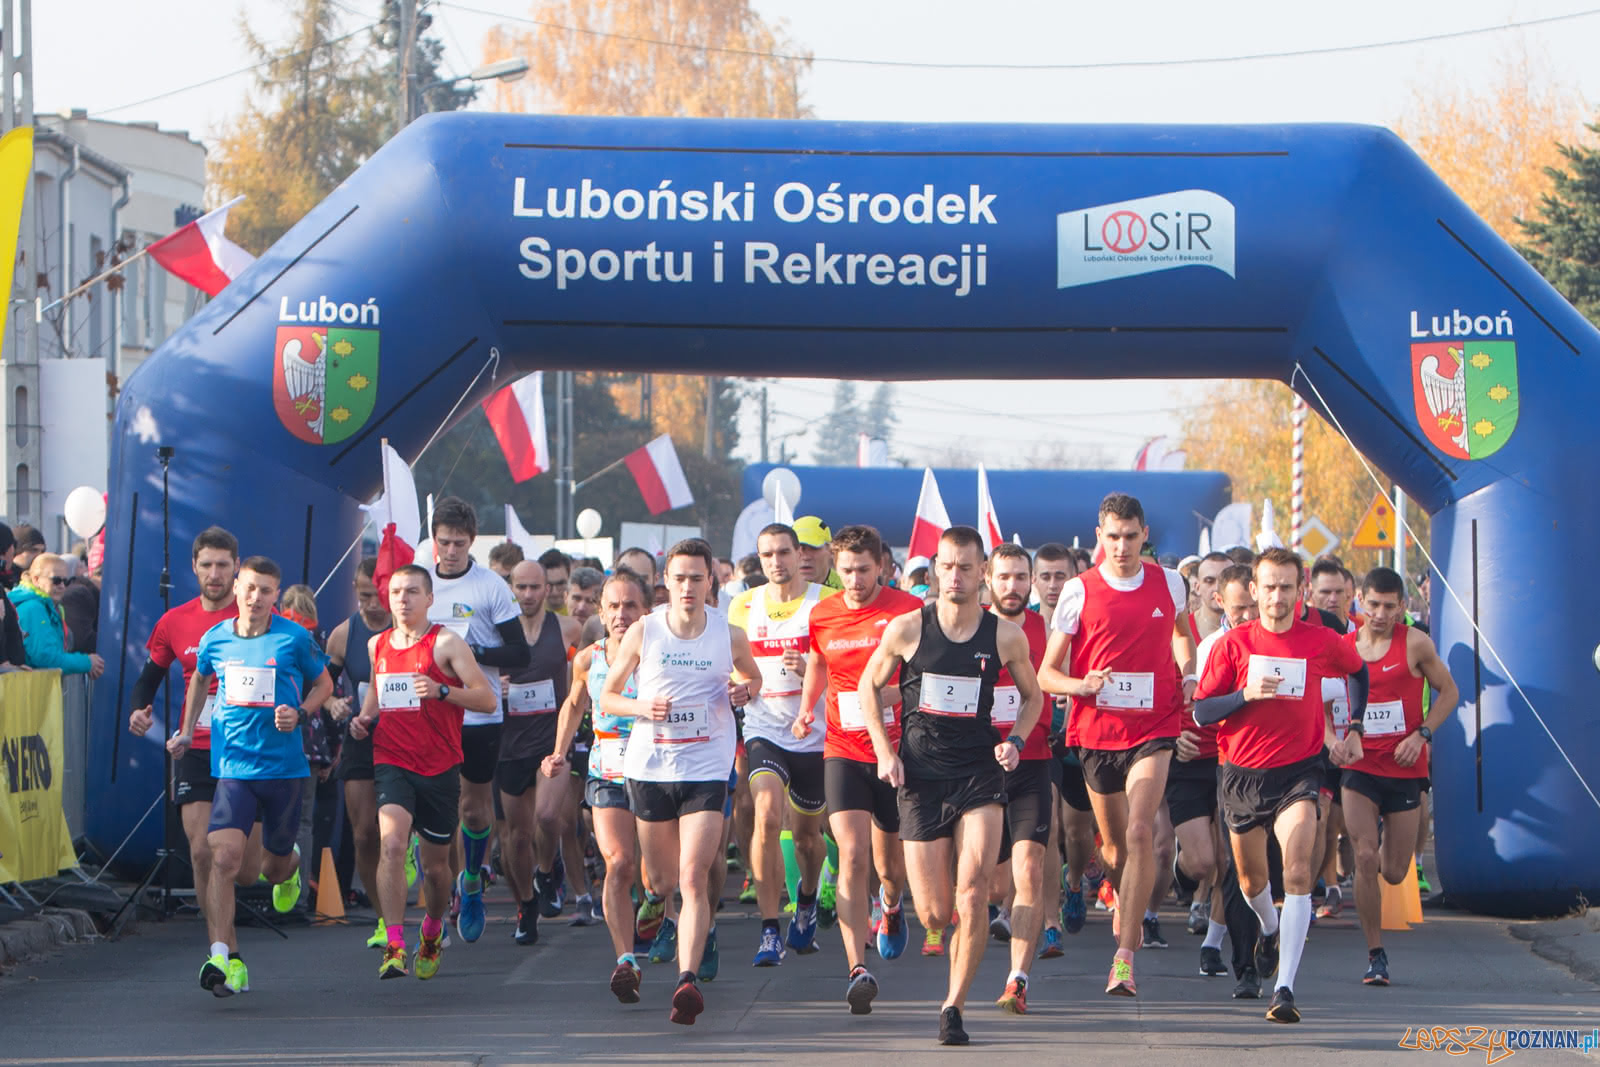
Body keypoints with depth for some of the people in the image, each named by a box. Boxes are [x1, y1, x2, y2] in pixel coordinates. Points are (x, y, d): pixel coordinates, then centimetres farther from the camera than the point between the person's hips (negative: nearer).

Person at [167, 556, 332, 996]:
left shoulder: (294, 639, -4)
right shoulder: (215, 639, 3)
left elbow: (323, 683, 10)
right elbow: (200, 678, 25)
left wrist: (300, 714, -8)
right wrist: (187, 731, 19)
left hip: (284, 767, 0)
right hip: (233, 766, 0)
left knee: (274, 866, 13)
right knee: (224, 857, -19)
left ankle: (289, 864, 52)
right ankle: (225, 957, -20)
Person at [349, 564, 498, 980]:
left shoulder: (445, 643, -5)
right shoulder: (377, 645, 10)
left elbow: (488, 698, -9)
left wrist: (442, 691, -24)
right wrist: (364, 718, 10)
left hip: (439, 766, -2)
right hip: (391, 761, 2)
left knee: (435, 863, 10)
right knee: (392, 842, -23)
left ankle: (433, 931, 40)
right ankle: (394, 946, -28)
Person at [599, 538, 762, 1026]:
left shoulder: (730, 637, -1)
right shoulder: (642, 632, -2)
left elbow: (752, 676, 20)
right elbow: (607, 696, 7)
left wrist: (745, 691, -4)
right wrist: (641, 707, -14)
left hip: (706, 770, -1)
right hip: (649, 766, 2)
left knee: (693, 878, -17)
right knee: (662, 881, 12)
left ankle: (687, 981, -25)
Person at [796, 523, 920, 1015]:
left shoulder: (909, 610, -6)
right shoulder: (822, 616, 4)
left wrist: (892, 693, -22)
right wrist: (805, 710, 9)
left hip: (897, 749, -1)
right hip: (843, 750, 1)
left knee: (890, 863, 12)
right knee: (852, 855, -17)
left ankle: (891, 906, 51)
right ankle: (857, 969, -23)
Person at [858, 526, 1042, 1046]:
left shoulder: (1005, 636, -1)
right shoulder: (907, 630, -2)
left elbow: (1032, 695, 16)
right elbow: (869, 686, 12)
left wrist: (1015, 741, -2)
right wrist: (885, 751, 2)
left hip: (981, 773, 0)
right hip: (922, 776, 0)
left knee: (973, 895, -18)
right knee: (935, 915, 0)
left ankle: (953, 1007, -6)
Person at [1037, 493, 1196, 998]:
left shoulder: (1169, 584, 3)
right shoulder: (1079, 591, -3)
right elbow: (1046, 673, 1)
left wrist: (1188, 676, 8)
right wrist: (1081, 685, -20)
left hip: (1153, 730, -1)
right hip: (1096, 730, 1)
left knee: (1140, 832, -20)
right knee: (1115, 844, 12)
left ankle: (1125, 958, -22)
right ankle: (1126, 904, 47)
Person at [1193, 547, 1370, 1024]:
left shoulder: (1321, 641, -2)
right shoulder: (1234, 643, -3)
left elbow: (1358, 670, 21)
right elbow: (1200, 712, -4)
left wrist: (1354, 729, 15)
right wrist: (1246, 695, -20)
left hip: (1298, 771, -2)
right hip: (1243, 772, 2)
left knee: (1297, 873, -21)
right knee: (1251, 878, 17)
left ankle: (1284, 989, -26)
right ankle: (1271, 929, 54)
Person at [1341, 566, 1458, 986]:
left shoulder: (1415, 644, -5)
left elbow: (1449, 691, 4)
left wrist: (1422, 734, -9)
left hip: (1405, 768, 0)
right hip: (1360, 767, 0)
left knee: (1394, 873, 7)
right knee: (1365, 861, -14)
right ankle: (1375, 955, -3)